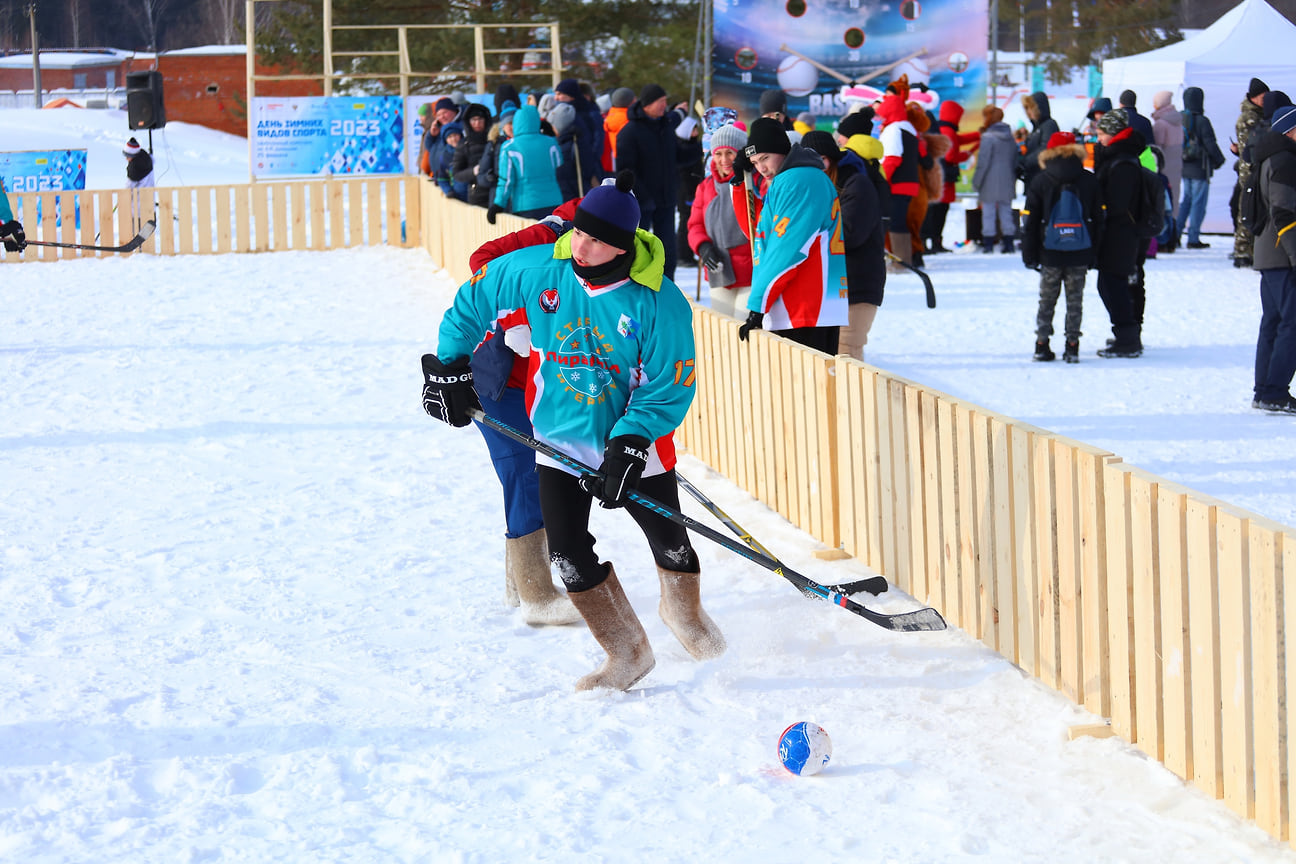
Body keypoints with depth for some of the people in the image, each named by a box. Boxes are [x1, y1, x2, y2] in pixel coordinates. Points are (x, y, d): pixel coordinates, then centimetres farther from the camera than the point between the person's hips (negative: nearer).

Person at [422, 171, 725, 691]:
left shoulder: (658, 303, -21)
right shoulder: (535, 271, -14)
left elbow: (669, 390, -16)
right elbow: (472, 302, 3)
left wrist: (629, 444, -26)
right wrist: (449, 367, 3)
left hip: (634, 445, -2)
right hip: (561, 439, 2)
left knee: (669, 542, 9)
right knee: (568, 553, -7)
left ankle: (684, 610, 45)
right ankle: (627, 653, 10)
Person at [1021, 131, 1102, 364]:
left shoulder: (1041, 181, -1)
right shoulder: (1089, 180, 2)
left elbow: (1030, 221, 0)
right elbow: (1098, 218, 5)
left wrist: (1029, 254, 6)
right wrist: (1094, 252, 12)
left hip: (1050, 254, 0)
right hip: (1080, 255, 0)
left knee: (1047, 300, 10)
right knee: (1075, 301, 7)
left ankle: (1042, 344, 10)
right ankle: (1072, 346, 4)